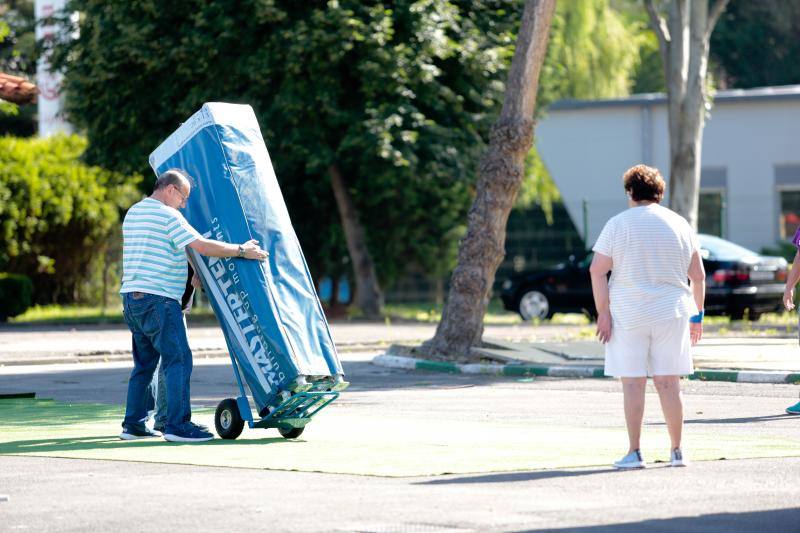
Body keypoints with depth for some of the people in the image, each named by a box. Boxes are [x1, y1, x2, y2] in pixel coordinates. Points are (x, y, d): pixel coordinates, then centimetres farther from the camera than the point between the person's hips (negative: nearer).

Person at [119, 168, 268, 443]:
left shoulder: (133, 213, 19)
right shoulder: (168, 216, -10)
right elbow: (202, 246, -16)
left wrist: (191, 275, 35)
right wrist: (242, 250, -6)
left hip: (131, 297, 9)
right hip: (158, 298, -9)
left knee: (144, 363, 15)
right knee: (178, 360, -8)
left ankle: (133, 425, 15)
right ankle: (177, 425, -13)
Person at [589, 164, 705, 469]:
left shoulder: (618, 225, -2)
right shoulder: (680, 225, 7)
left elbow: (597, 270, -9)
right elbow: (698, 276, 10)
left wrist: (603, 312, -7)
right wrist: (697, 315, 18)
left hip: (628, 316, -3)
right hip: (671, 315, 3)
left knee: (633, 383, -1)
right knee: (669, 383, 6)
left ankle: (634, 452, -2)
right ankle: (677, 451, 8)